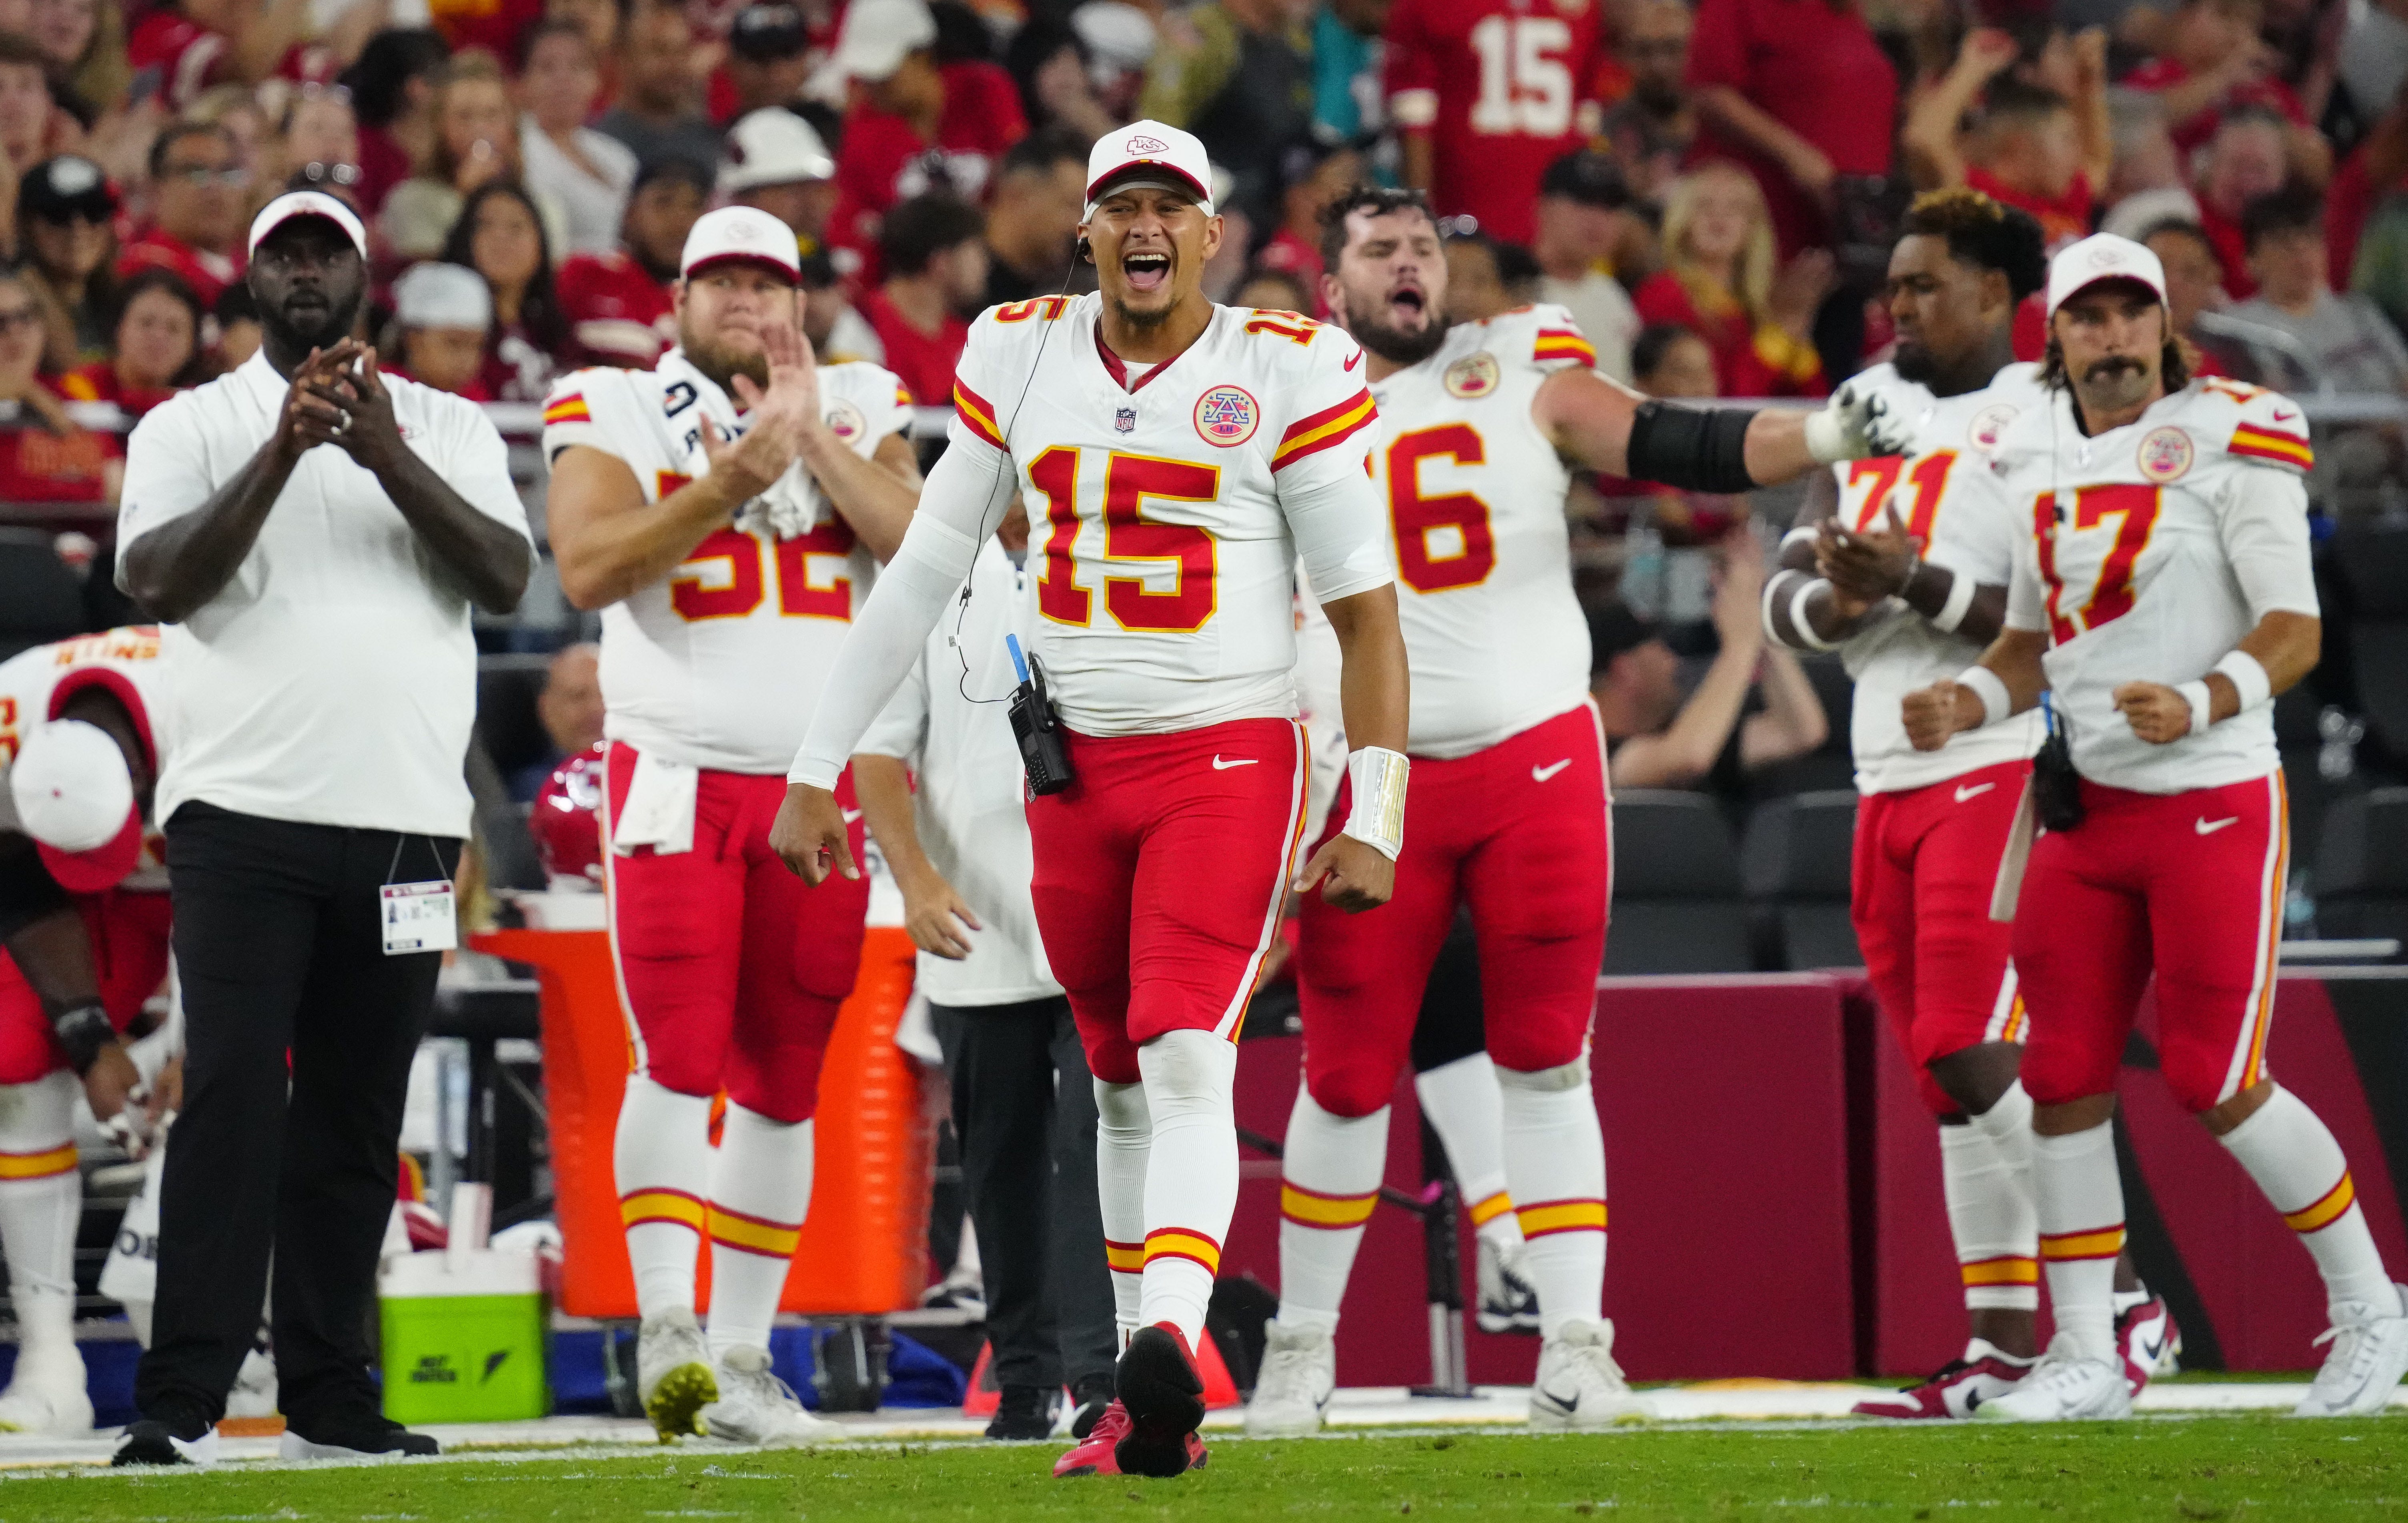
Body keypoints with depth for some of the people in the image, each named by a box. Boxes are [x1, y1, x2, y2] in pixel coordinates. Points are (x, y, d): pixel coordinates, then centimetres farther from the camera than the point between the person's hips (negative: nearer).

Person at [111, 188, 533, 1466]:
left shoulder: (445, 429, 13)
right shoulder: (192, 427, 9)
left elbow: (507, 579, -2)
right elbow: (157, 582, -7)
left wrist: (391, 459, -15)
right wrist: (281, 453, -17)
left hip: (403, 820, 3)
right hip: (243, 819, -2)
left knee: (357, 1115, 5)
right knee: (232, 1099, -12)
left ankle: (328, 1398, 11)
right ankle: (180, 1405, -16)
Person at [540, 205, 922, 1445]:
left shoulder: (857, 414, 9)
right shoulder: (616, 415, 2)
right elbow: (587, 568, -15)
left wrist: (815, 438, -12)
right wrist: (728, 486, -23)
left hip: (822, 782, 3)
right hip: (677, 774, -3)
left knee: (782, 1080, 6)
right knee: (680, 1054, -16)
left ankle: (738, 1359, 12)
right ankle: (667, 1331, -16)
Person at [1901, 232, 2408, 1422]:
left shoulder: (2229, 442, -9)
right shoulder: (2036, 459, 10)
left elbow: (2295, 630, -12)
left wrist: (2202, 704, -29)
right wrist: (1967, 702, 1)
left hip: (2215, 801, -6)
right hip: (2084, 808, 6)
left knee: (2217, 1086, -6)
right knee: (2063, 1079, 2)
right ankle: (2085, 1359, 10)